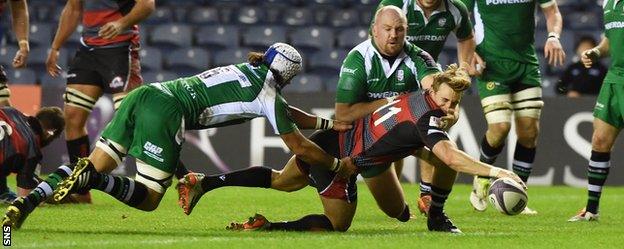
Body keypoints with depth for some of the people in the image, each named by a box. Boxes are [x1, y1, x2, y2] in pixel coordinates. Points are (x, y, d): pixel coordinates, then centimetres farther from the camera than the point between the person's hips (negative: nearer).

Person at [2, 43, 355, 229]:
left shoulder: (245, 70, 28)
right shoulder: (269, 94, 7)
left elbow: (282, 111, 44)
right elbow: (299, 147, 12)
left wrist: (328, 124, 45)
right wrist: (338, 166, 26)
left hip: (145, 95, 7)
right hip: (167, 111, -7)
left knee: (96, 164, 6)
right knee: (149, 198, -1)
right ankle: (90, 179, -27)